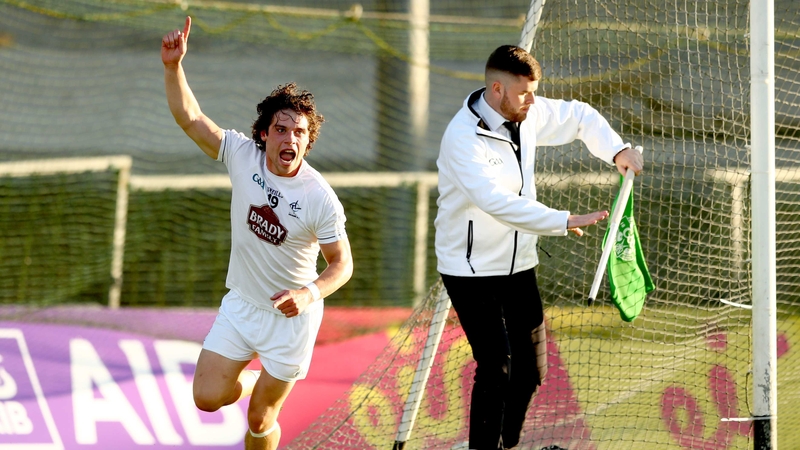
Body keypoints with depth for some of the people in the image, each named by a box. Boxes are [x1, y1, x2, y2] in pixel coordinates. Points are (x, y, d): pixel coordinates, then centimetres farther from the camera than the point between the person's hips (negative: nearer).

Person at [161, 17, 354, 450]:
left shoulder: (320, 198, -22)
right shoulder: (243, 155, -14)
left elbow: (342, 263, -13)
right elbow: (190, 117, -15)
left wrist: (309, 294, -32)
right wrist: (173, 65, -31)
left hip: (290, 315, -3)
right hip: (240, 304, 3)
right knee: (208, 398, -1)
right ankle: (254, 379, 32)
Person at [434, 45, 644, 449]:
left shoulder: (526, 114, -1)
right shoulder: (464, 137, -24)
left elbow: (579, 117, 17)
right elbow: (497, 202, -36)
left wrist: (617, 150, -1)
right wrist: (564, 222, -38)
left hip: (518, 265, 8)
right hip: (472, 270, -7)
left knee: (530, 369, 10)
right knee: (497, 365, -17)